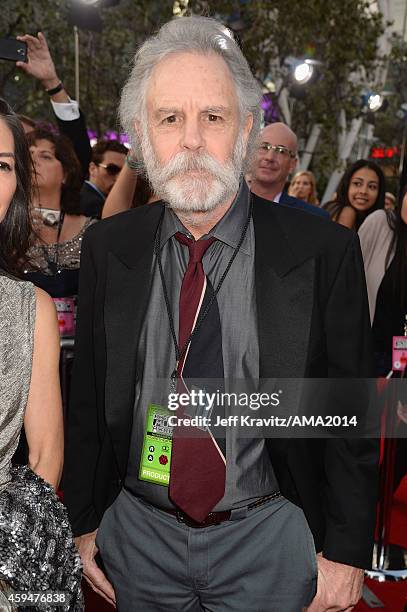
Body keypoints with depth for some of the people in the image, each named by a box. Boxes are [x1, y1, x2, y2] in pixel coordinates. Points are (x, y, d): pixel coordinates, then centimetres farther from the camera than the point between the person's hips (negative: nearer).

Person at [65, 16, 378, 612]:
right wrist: (84, 521, 5)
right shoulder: (107, 248, -5)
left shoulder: (324, 250, -13)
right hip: (139, 536, 3)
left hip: (269, 540, -2)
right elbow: (87, 399, 2)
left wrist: (347, 552, -6)